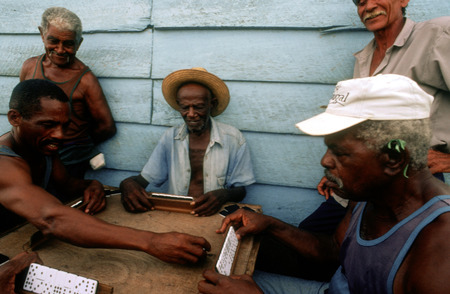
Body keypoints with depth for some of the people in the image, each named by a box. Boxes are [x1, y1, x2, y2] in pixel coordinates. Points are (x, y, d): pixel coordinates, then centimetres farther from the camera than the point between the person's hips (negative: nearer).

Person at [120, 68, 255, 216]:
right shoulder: (170, 137, 5)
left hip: (215, 215, -2)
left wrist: (223, 195, -21)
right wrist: (128, 184, -18)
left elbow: (240, 191, 1)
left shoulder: (233, 139, -4)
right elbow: (144, 178, 5)